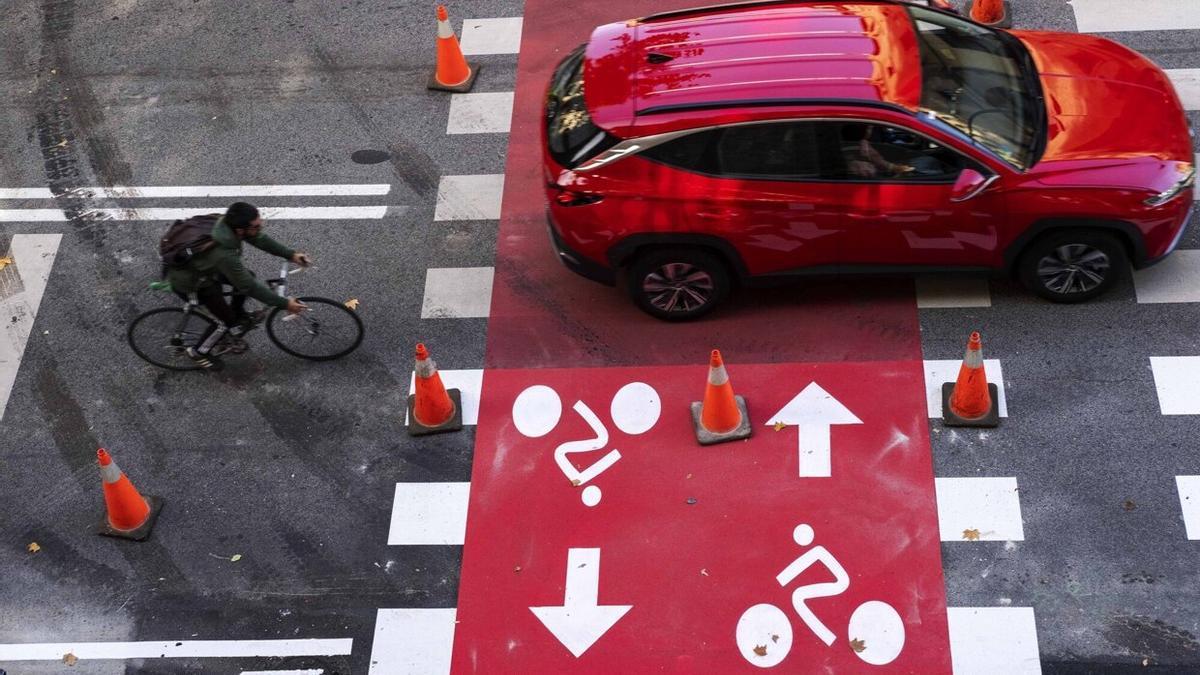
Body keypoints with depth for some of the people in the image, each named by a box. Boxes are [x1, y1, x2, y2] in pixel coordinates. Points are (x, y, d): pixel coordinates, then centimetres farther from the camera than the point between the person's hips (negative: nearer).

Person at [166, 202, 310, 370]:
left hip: (204, 266, 7)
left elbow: (259, 239, -3)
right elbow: (250, 287, -31)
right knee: (227, 320, -2)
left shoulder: (228, 223, -22)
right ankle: (198, 352, 21)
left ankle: (238, 314, 32)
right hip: (188, 282, -7)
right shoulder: (223, 255, -42)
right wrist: (284, 304, -24)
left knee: (247, 277, 7)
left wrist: (291, 255, -6)